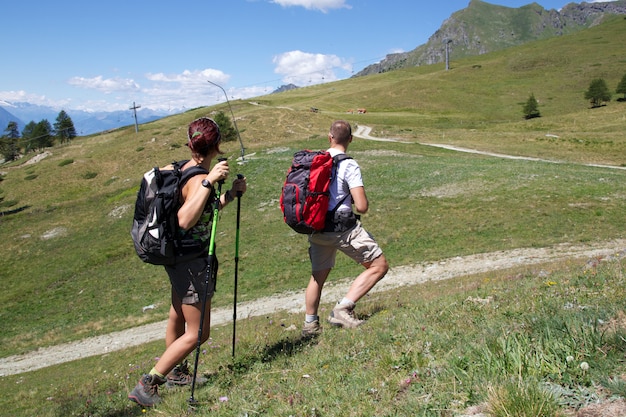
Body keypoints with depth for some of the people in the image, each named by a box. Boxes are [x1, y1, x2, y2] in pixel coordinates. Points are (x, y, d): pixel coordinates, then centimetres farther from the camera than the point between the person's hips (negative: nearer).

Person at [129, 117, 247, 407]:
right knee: (197, 333, 1)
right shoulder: (199, 178, -23)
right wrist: (208, 182, -40)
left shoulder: (181, 169, 4)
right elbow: (185, 221, -38)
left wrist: (231, 193, 4)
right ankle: (147, 385, 6)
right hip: (192, 260, -10)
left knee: (178, 316, 24)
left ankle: (175, 373, 42)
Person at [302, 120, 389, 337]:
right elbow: (362, 207, -17)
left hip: (317, 227, 7)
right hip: (343, 228, -7)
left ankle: (310, 324, 31)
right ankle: (343, 309, -7)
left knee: (318, 275, 22)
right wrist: (363, 199, 5)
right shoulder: (349, 166, -13)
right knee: (379, 266, 3)